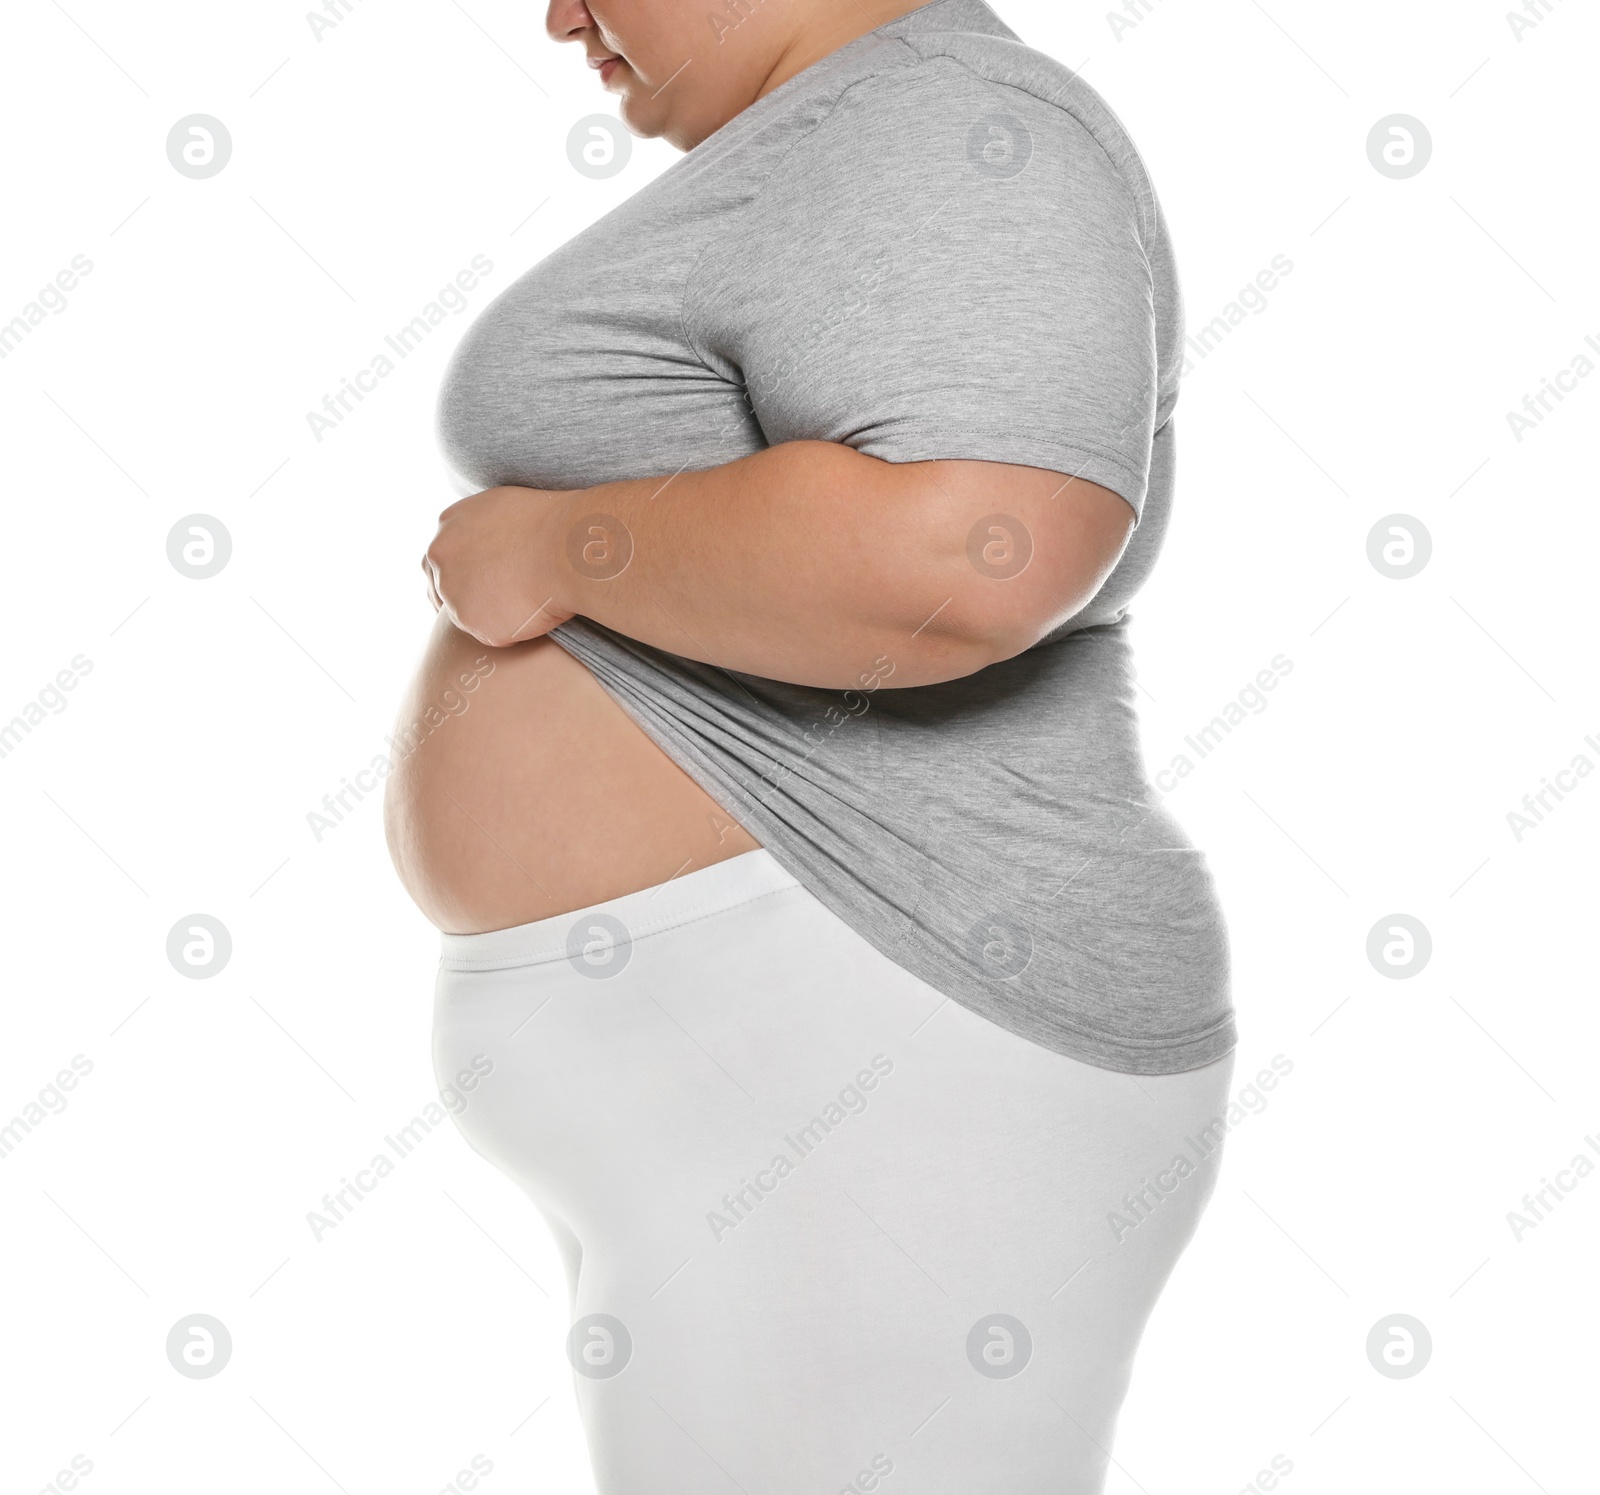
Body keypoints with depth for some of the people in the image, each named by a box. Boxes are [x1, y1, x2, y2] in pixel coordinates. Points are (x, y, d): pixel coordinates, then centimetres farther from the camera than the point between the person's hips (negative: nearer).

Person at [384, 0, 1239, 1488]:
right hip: (776, 1064, 11)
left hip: (843, 1078, -11)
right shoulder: (868, 214, 18)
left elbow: (964, 562, -31)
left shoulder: (948, 138, -14)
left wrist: (550, 547, -17)